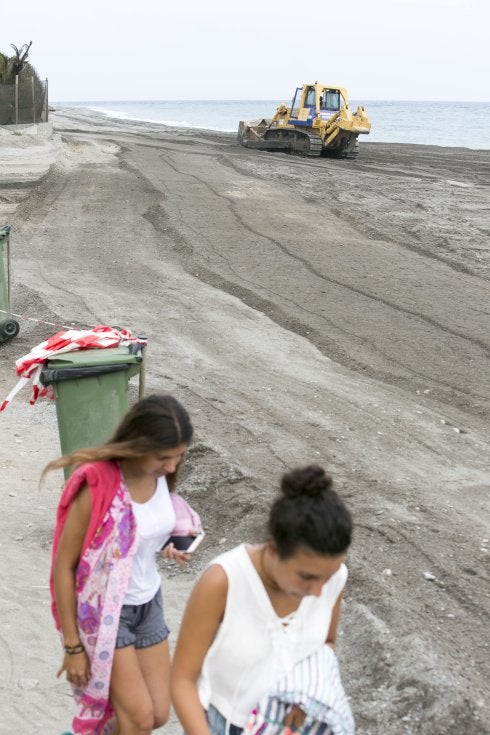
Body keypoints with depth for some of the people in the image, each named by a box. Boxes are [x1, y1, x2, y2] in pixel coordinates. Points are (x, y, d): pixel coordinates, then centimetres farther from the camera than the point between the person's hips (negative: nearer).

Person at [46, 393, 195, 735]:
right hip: (103, 610, -6)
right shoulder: (96, 486, -28)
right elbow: (64, 567, -19)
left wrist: (169, 543, -5)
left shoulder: (160, 474, -9)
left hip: (148, 602, 7)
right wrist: (72, 645, -14)